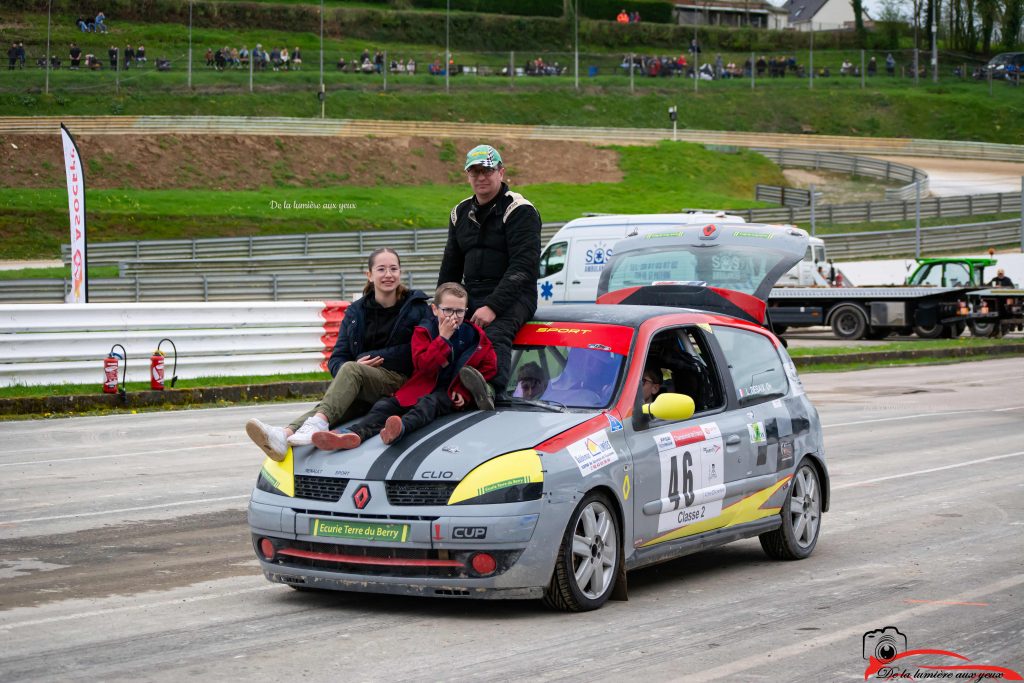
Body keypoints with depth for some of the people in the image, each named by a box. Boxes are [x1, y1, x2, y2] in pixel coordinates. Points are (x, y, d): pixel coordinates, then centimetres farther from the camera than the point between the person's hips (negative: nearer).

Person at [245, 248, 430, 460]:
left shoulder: (416, 307, 8)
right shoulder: (356, 312, 18)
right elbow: (336, 359, 12)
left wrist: (371, 358, -5)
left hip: (400, 381, -3)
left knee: (350, 370, -31)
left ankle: (318, 422, -55)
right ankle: (285, 436, -58)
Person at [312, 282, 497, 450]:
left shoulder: (474, 335, 3)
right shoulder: (423, 331, 4)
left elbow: (488, 367, 5)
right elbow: (423, 364, -10)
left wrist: (465, 393, -5)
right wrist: (443, 338, -16)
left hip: (450, 394, -3)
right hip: (422, 387, 4)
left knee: (429, 402, -37)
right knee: (385, 405, -21)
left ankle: (402, 428, -70)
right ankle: (355, 433, -48)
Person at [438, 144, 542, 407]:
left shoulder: (520, 211, -4)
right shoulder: (461, 213, 19)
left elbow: (523, 267, -14)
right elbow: (450, 267, 25)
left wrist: (492, 307, -23)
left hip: (512, 297, -7)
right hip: (471, 296, 7)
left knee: (496, 334, -37)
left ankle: (490, 387, -64)